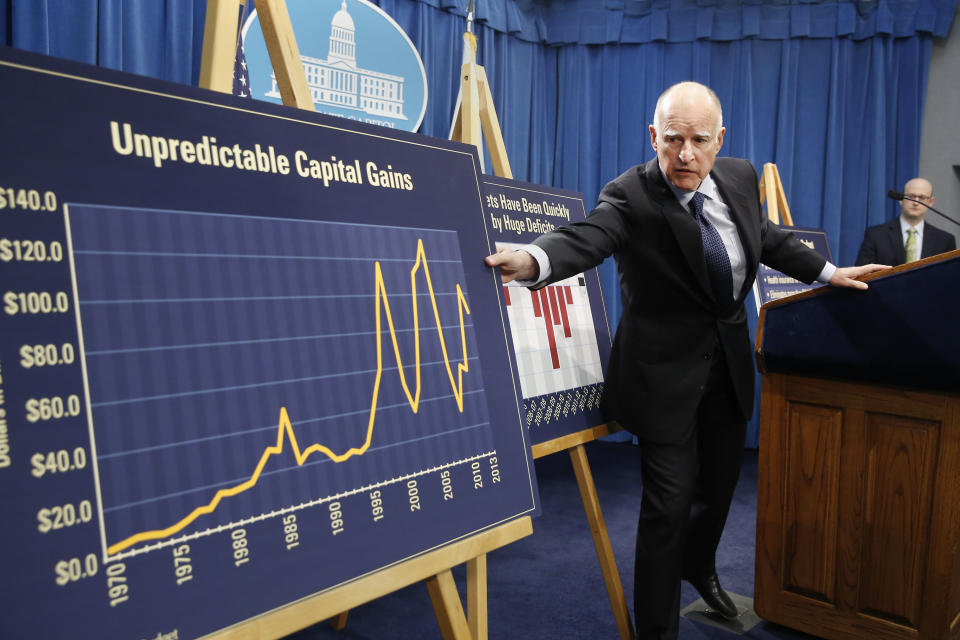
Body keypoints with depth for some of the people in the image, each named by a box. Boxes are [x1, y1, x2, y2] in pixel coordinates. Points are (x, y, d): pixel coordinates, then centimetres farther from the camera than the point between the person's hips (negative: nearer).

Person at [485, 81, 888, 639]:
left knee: (720, 481, 22)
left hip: (730, 361, 7)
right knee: (670, 501, -4)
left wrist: (829, 272, 18)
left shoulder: (740, 178, 0)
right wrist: (533, 260, -59)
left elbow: (768, 237, 18)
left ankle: (699, 566, 52)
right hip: (668, 369, -6)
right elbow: (586, 238, -39)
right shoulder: (631, 196, -20)